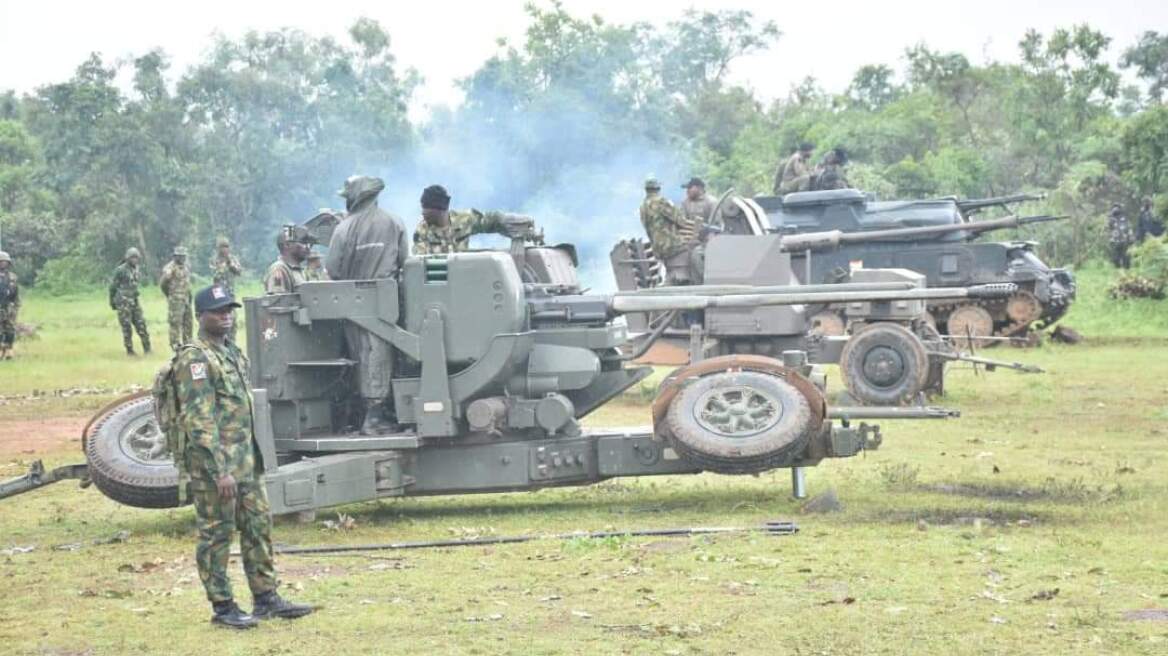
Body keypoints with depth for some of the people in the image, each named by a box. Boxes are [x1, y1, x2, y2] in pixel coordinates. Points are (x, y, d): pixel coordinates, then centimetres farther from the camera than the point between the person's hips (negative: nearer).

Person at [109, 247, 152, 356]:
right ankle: (129, 350, 5)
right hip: (123, 302, -6)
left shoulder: (137, 269, 10)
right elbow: (113, 286, -4)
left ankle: (147, 348, 7)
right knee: (127, 327, -3)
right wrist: (112, 302, 0)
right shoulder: (120, 270, -10)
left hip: (134, 301, 6)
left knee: (141, 324, 2)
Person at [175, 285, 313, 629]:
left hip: (247, 462, 9)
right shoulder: (194, 359, -15)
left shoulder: (233, 352, 14)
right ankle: (222, 607, 8)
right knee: (216, 534, 1)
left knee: (259, 526, 11)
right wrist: (220, 471, -23)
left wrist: (255, 456, 19)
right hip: (214, 465, -9)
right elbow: (199, 421, -20)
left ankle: (266, 598, 19)